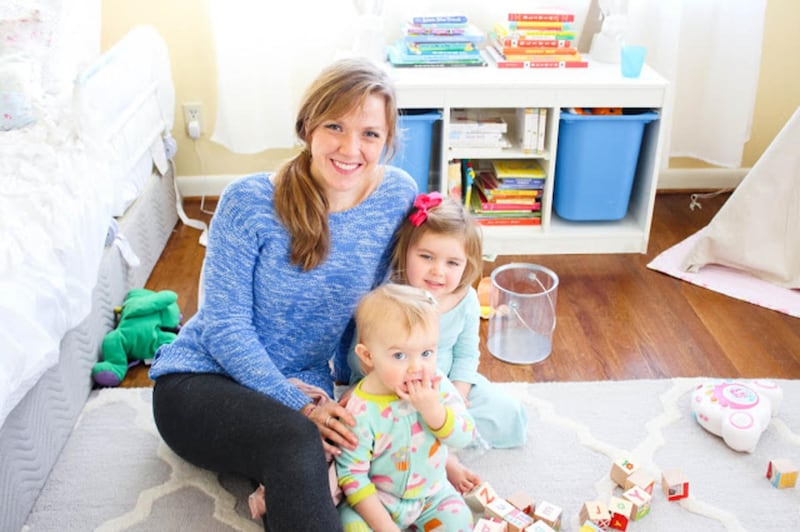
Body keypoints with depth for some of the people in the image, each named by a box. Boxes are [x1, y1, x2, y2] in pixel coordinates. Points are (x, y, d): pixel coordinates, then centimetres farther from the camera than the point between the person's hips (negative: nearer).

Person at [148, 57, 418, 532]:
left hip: (304, 390, 4)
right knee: (297, 442, -35)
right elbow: (224, 325, -15)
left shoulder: (399, 195, -7)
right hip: (201, 378, -3)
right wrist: (300, 407, -22)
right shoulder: (249, 202, -18)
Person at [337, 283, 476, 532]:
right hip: (377, 500, -3)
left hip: (433, 494, 4)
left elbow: (465, 436, -13)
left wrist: (432, 409, -30)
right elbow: (352, 475, -19)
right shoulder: (361, 411, -26)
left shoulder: (438, 384, -14)